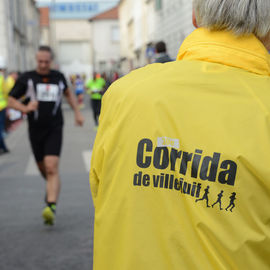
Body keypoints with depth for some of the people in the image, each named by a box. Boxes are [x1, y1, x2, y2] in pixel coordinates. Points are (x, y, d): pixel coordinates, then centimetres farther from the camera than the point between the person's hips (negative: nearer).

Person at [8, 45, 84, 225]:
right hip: (35, 130, 1)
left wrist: (77, 112, 19)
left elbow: (68, 93, 27)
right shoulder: (27, 78, 0)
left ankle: (51, 207, -22)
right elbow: (11, 100, 2)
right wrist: (25, 108, -18)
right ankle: (52, 188, 45)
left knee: (52, 168, -17)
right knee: (43, 168, 13)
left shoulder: (58, 77, 6)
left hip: (54, 130, -1)